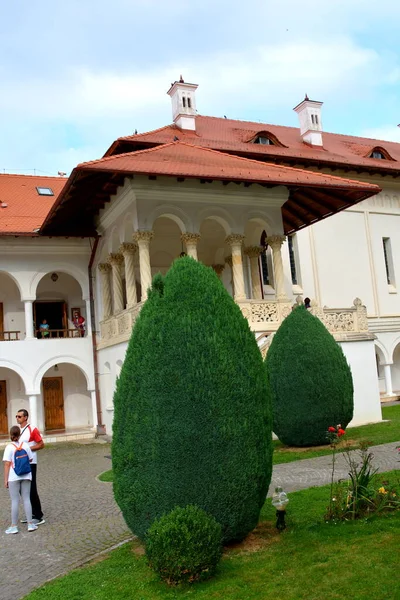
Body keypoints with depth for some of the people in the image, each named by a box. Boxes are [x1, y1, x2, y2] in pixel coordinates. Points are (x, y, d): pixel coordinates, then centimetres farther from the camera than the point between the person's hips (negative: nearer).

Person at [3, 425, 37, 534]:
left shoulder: (9, 447, -11)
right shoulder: (25, 445, -1)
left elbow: (7, 464, -13)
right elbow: (30, 459, 6)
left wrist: (5, 479, -7)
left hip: (13, 477, -3)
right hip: (26, 476, 3)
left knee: (14, 501, 5)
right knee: (26, 499, 10)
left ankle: (14, 526, 11)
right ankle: (30, 524, 13)